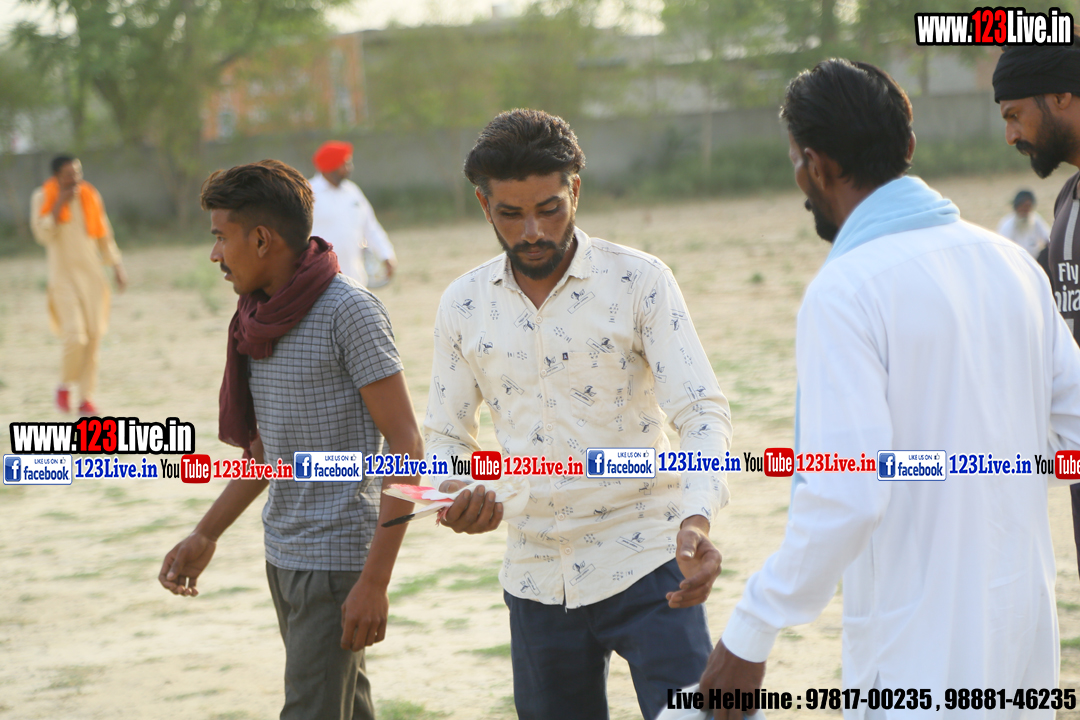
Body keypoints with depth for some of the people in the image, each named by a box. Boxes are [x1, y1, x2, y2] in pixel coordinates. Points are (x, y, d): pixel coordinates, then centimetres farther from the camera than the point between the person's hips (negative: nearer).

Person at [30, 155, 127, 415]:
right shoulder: (42, 198, -3)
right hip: (63, 275, -4)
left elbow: (104, 235, 16)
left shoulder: (90, 196, 7)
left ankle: (86, 398, 9)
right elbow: (43, 235, -15)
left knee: (94, 337, 0)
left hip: (92, 275, 4)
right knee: (75, 336, -17)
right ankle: (65, 386, 9)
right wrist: (58, 205, -19)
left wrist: (117, 266, 10)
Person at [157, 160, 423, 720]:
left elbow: (406, 447, -16)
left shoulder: (347, 311, -14)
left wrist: (375, 580, -21)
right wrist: (205, 536, 15)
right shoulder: (261, 317, 11)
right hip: (283, 555, 8)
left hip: (339, 561, -8)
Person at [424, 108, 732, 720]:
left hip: (644, 564, -4)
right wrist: (455, 494, -11)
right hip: (538, 579, 4)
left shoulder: (640, 281, -7)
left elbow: (703, 412, -13)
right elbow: (447, 437, 14)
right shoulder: (463, 305, 5)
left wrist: (697, 519, -32)